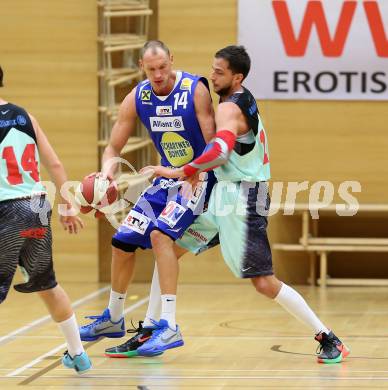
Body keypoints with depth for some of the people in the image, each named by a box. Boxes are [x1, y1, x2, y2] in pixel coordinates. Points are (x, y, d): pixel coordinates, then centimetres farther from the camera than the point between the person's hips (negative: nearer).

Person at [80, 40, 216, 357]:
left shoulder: (195, 90, -19)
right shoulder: (137, 98, -4)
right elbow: (114, 148, 2)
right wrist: (107, 174, -19)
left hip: (198, 176, -7)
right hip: (168, 178, 7)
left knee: (160, 233, -28)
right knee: (123, 242, 9)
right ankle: (113, 319, 31)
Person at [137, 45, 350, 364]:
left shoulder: (230, 108, -18)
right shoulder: (244, 100, 12)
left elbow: (221, 151, -36)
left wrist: (180, 172, -34)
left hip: (242, 198, -10)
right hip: (224, 193, 10)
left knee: (264, 282, -10)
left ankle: (328, 339, -1)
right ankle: (164, 327, 9)